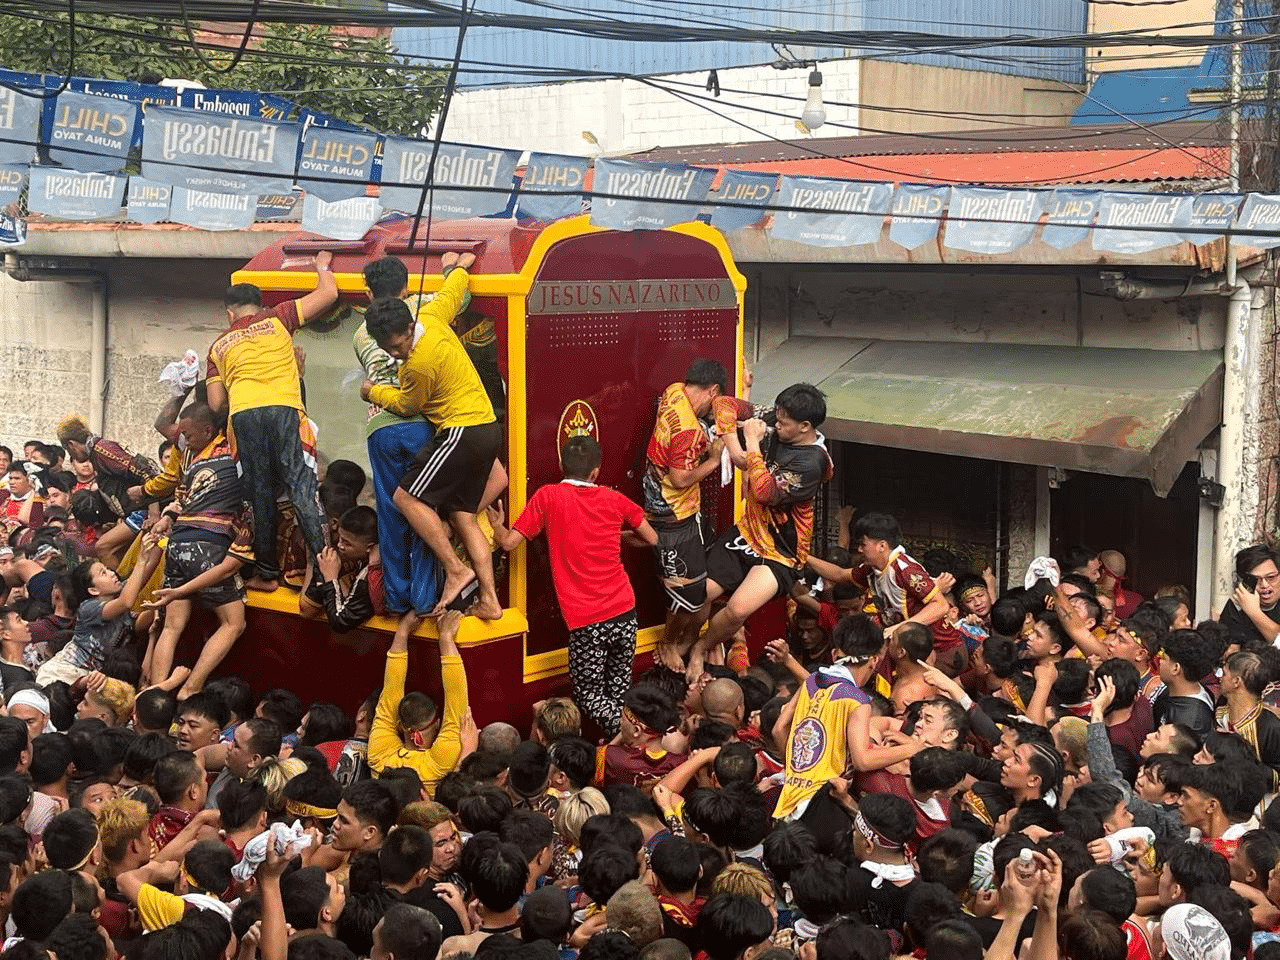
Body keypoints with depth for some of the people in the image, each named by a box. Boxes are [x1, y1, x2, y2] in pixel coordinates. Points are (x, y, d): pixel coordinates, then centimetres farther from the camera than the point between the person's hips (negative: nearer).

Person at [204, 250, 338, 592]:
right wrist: (322, 267, 39)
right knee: (302, 488, -5)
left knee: (260, 496, 8)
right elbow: (329, 294, 19)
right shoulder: (276, 319, 20)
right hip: (283, 409, -2)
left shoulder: (219, 346, 27)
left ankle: (267, 573, 11)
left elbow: (216, 403, 20)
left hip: (243, 416, 2)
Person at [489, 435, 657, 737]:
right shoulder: (613, 498, 7)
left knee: (589, 694, 10)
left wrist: (496, 524, 19)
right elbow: (651, 539, 18)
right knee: (619, 691, 20)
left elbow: (509, 542, -2)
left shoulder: (548, 496, -3)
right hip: (624, 610, 3)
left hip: (586, 621, -3)